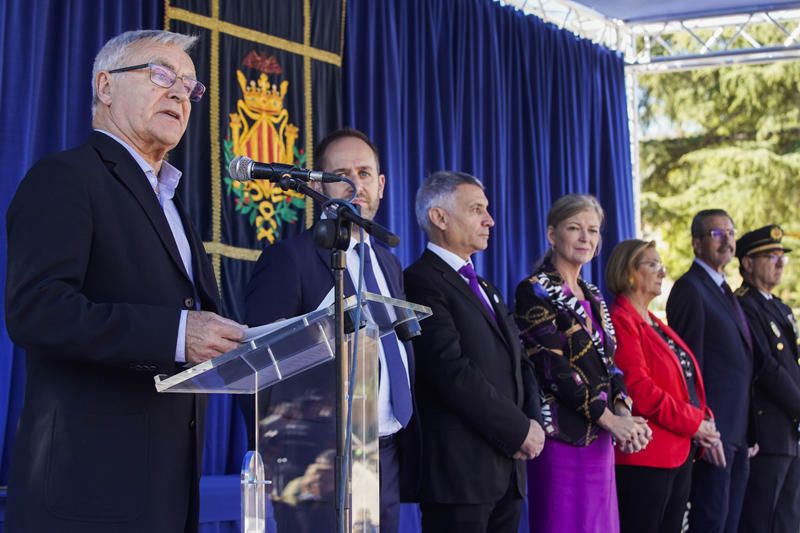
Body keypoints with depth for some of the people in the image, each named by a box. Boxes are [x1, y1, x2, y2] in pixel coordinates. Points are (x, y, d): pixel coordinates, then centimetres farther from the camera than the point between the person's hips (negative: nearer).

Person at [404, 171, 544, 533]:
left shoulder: (485, 289, 21)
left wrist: (533, 421, 2)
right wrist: (519, 430, -12)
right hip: (460, 470, -8)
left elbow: (516, 363, 20)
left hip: (507, 468, 8)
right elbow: (453, 371, -19)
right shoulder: (422, 282, -9)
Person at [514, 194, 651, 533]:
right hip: (562, 435, -7)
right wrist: (609, 418, -15)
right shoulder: (534, 291, -7)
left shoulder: (593, 296, 16)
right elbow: (553, 367, -15)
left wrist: (622, 411, -7)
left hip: (599, 438, 7)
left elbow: (608, 362, 13)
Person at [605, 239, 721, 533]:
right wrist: (693, 422, -16)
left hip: (679, 453, 10)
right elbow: (638, 387, -20)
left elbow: (685, 381, 20)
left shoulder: (654, 323, 19)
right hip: (646, 456, -10)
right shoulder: (621, 321, -11)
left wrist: (705, 421, 3)